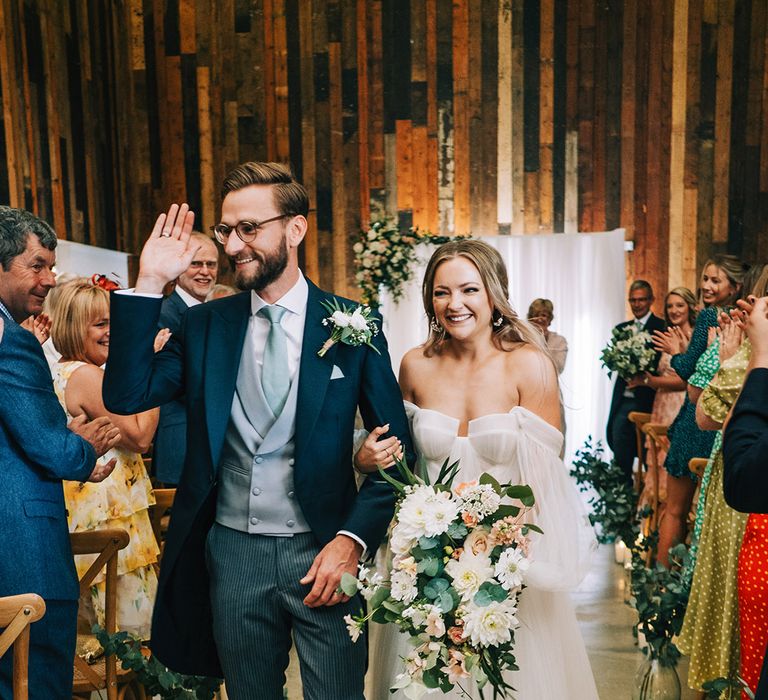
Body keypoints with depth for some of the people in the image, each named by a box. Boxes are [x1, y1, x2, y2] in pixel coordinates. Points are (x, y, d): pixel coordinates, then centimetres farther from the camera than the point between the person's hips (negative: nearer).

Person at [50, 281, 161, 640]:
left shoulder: (60, 371, 11)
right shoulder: (86, 375, -19)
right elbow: (140, 437, -17)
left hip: (85, 507, 10)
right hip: (108, 510, -10)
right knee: (129, 619, 1)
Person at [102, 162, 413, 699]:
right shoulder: (205, 324, 2)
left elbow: (395, 448, -3)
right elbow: (126, 396, -9)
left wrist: (353, 539, -14)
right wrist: (149, 286, -12)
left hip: (322, 552, -2)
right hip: (232, 554, 3)